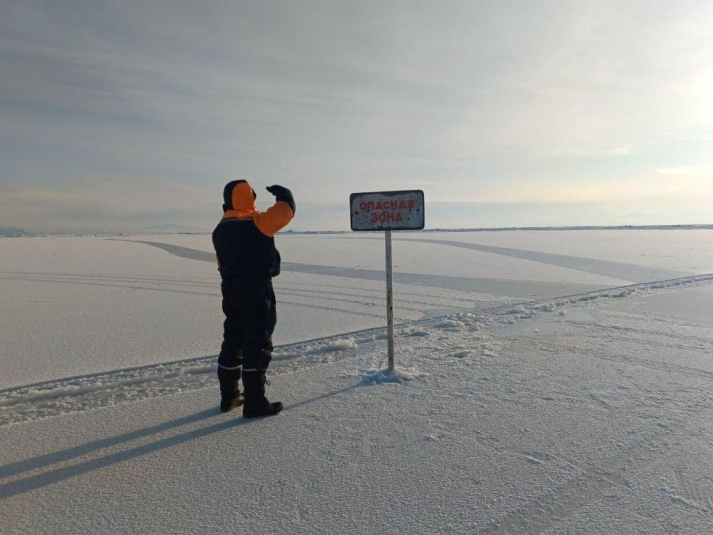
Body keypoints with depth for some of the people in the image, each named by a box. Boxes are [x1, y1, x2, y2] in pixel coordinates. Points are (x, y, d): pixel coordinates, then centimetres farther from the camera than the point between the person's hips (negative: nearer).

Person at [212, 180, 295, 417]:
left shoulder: (220, 229, 10)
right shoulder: (257, 222, -13)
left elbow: (222, 263, 16)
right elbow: (286, 210, -8)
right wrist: (281, 192, 11)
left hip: (230, 289, 8)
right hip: (256, 289, -8)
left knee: (233, 341, 16)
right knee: (258, 344, -3)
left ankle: (229, 396, 26)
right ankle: (255, 403, -1)